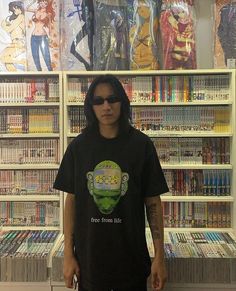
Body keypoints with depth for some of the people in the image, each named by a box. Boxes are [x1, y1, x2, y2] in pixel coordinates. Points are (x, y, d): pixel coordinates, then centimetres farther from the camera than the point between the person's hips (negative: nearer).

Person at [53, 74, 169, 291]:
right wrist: (68, 254, 0)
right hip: (88, 258, 1)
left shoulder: (141, 145, -6)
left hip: (132, 258, -1)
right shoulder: (78, 146, -3)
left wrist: (160, 256, -5)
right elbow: (71, 201, 2)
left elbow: (153, 202, -3)